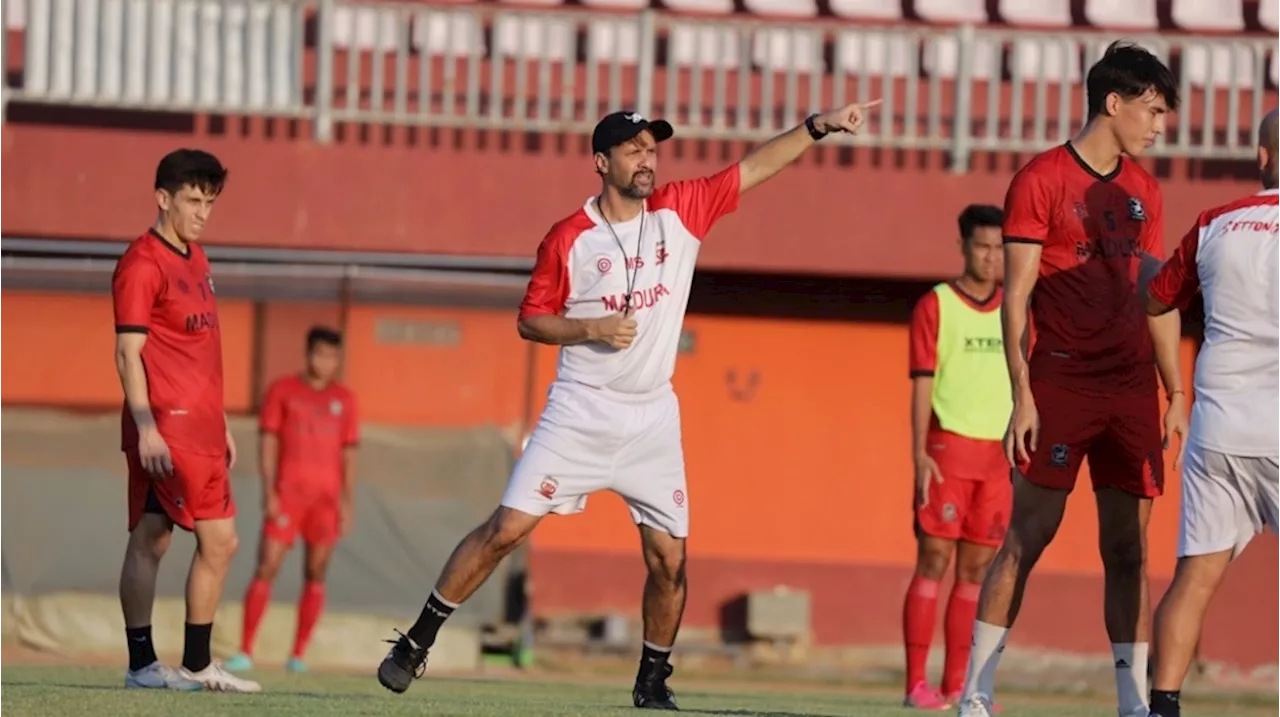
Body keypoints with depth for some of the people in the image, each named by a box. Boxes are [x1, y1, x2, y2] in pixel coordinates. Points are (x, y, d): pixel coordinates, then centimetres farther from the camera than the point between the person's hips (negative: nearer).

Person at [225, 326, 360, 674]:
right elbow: (268, 443, 0)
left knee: (316, 573, 1)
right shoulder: (282, 391, 4)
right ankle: (245, 652, -9)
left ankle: (298, 655, 5)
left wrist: (347, 503, 5)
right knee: (266, 568, -9)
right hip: (287, 494, -3)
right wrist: (269, 493, -8)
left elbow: (349, 454, 11)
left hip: (326, 498, 3)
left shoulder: (343, 400, 11)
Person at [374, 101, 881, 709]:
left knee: (669, 558, 0)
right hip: (580, 413, -3)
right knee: (506, 528, -10)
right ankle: (416, 642, -1)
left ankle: (653, 681, 18)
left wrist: (818, 127, -8)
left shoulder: (680, 211, 3)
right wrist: (591, 328, -16)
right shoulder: (568, 238, -6)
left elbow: (756, 167, 2)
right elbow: (529, 321, 0)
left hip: (652, 419, 3)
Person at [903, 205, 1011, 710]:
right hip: (949, 447, -4)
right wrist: (920, 453, -12)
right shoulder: (935, 306, 0)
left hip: (998, 455, 4)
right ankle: (917, 683, -6)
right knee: (935, 560, -7)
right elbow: (922, 384, -4)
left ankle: (957, 684, 7)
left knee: (976, 569, 4)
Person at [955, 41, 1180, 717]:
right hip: (1061, 384, -5)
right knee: (1027, 538, -5)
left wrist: (1173, 393, 12)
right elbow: (1016, 296, -7)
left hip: (1132, 390, 5)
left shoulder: (1142, 190, 14)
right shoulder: (1041, 180, -5)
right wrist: (1022, 396, -14)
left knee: (1127, 547, 4)